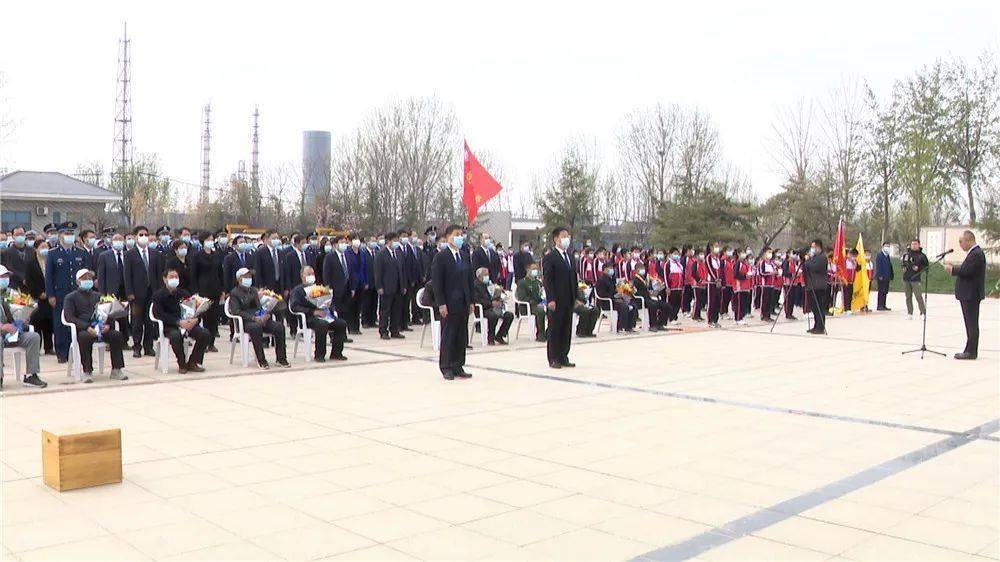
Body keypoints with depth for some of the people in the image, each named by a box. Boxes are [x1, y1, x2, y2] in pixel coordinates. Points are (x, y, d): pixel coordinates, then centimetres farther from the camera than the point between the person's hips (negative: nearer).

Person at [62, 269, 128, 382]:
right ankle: (87, 372, -31)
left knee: (117, 335, -26)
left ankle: (116, 370, -24)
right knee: (85, 337, -39)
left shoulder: (98, 296, 25)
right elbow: (69, 317, -3)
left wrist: (107, 325, -4)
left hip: (100, 329, 4)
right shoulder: (71, 297, 12)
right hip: (82, 330, -3)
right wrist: (87, 327, -18)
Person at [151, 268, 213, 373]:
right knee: (176, 336, -38)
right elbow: (159, 314, -13)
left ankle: (192, 363, -5)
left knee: (206, 334, -21)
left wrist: (195, 319, -14)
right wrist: (178, 322, -25)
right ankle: (182, 364, -15)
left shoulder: (184, 293, 13)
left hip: (187, 323, 4)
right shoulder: (158, 295, -1)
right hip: (168, 326, -4)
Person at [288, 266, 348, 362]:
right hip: (308, 318, -6)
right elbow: (294, 307, -8)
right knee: (322, 325, -36)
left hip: (324, 315, 6)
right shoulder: (297, 290, 9)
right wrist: (313, 312, -18)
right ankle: (319, 355, -22)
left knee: (341, 323, -19)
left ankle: (336, 353, -9)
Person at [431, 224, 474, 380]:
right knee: (448, 336, 0)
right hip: (449, 304, -6)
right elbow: (437, 283, -10)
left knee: (462, 337, 8)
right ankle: (446, 368, 10)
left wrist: (471, 301, 10)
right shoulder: (441, 257, -7)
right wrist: (441, 304, -15)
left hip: (464, 304, 6)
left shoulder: (465, 257, 12)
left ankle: (458, 367, 16)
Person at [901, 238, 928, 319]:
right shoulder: (906, 254, 8)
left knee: (919, 296, -10)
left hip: (916, 279, -3)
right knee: (908, 297, 8)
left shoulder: (922, 256, 1)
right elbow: (901, 263, 17)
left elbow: (926, 266, 6)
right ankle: (909, 313, 13)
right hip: (906, 279, 3)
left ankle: (923, 313, -3)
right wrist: (903, 267, -3)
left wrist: (919, 269, -9)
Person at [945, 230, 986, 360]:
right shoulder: (975, 252, 16)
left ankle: (971, 352, -3)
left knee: (972, 324, -6)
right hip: (970, 294, 11)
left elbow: (966, 271, -24)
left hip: (971, 295, -11)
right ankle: (970, 351, 19)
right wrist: (954, 268, 6)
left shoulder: (976, 254, -17)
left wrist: (952, 269, -10)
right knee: (971, 324, 13)